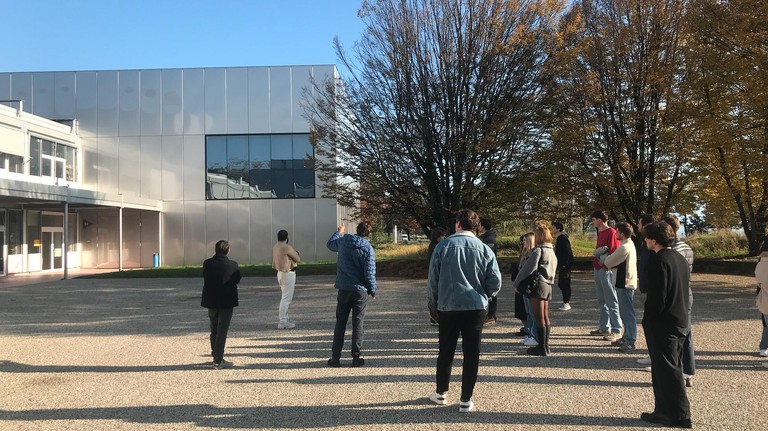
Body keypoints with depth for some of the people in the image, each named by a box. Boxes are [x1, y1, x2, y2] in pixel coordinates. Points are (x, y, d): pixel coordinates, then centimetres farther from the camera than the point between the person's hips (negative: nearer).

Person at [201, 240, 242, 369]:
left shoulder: (207, 264, -5)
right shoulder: (233, 265, -15)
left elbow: (205, 279, 7)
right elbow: (237, 279, -1)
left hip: (210, 301, 4)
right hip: (226, 302, -4)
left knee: (214, 330, 19)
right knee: (222, 331, 2)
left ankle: (215, 355, 29)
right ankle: (218, 361, 3)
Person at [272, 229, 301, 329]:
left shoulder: (275, 246, 7)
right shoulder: (287, 247, -19)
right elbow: (298, 259, -10)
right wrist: (296, 254, 9)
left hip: (280, 272, 9)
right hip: (288, 274, -9)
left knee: (285, 297, 20)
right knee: (286, 298, -4)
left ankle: (284, 318, 27)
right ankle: (282, 322, -1)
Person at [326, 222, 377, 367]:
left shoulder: (343, 241, 1)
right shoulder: (368, 248, -8)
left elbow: (330, 244, 23)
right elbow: (370, 272, -11)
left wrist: (338, 232, 40)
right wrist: (373, 290, 0)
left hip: (343, 289, 3)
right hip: (360, 290, -2)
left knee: (340, 323, 10)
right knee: (358, 323, 5)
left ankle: (335, 357, 11)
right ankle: (356, 357, 7)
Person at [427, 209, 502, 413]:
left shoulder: (443, 246, -5)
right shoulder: (485, 249, -2)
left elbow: (433, 279, -3)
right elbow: (495, 283, -2)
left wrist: (432, 304, 9)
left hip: (448, 308, 0)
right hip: (476, 308, 0)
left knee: (446, 352, 15)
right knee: (471, 354, 8)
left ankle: (441, 393, 28)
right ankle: (466, 400, 13)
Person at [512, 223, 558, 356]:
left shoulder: (538, 251, -13)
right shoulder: (552, 251, 15)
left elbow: (527, 268, -13)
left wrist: (516, 283, -3)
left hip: (538, 285, -9)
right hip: (548, 286, 9)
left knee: (539, 318, -4)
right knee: (545, 318, 13)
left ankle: (541, 347, 0)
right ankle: (545, 345, 19)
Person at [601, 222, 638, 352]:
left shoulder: (624, 248, -20)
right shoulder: (630, 245, 14)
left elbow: (608, 262, -14)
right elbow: (617, 262, 16)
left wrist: (604, 258, 6)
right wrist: (608, 259, 0)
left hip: (624, 284, -10)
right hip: (625, 282, 10)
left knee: (627, 313, -5)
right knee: (625, 312, 17)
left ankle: (630, 342, 0)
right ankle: (627, 338, 26)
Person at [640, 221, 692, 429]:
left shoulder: (658, 260, -19)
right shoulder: (680, 258, 9)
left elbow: (657, 296, -22)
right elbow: (682, 291, 15)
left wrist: (648, 318, -10)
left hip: (662, 323, -9)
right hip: (680, 322, 9)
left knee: (668, 370, 1)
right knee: (671, 368, 16)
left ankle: (680, 415, 8)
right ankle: (665, 411, 24)